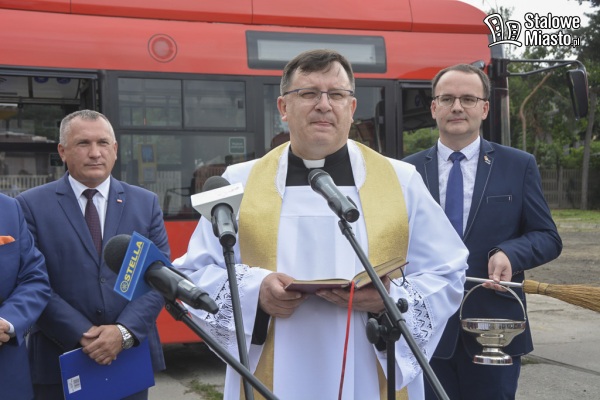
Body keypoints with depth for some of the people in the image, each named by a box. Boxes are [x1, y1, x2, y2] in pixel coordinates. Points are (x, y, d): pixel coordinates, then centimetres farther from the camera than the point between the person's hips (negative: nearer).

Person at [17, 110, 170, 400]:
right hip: (60, 363, -2)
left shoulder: (146, 203, 7)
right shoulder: (32, 205, -1)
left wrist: (124, 331, -12)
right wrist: (82, 335, -15)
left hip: (132, 358, 2)